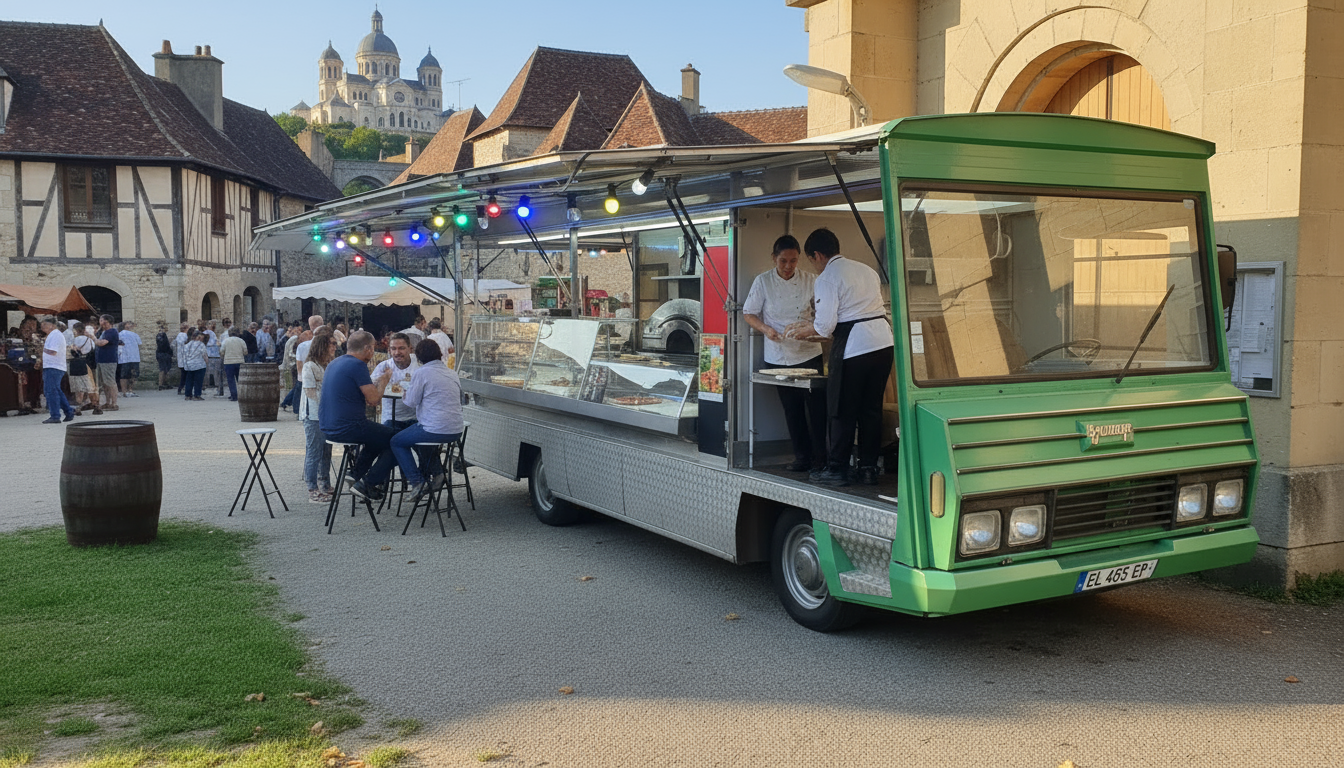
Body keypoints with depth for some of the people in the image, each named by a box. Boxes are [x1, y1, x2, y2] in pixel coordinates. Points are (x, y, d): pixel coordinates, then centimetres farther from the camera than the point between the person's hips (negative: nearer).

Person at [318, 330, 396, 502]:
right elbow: (373, 399, -18)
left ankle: (356, 475, 23)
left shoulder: (334, 363, 14)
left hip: (327, 428, 10)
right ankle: (367, 484, 1)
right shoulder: (357, 365, -16)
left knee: (377, 436, 30)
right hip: (348, 428, -10)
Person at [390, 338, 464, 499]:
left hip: (435, 430, -7)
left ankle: (417, 482, 5)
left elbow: (411, 402, -6)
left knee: (396, 442, 15)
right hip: (456, 431, 7)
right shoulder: (452, 373, 12)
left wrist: (409, 387, 15)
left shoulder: (420, 373, -8)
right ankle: (437, 471, 26)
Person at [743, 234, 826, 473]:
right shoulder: (763, 281, -2)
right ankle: (802, 456, 17)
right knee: (792, 408, 6)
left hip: (809, 352, 0)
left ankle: (820, 457, 2)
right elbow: (748, 313, 3)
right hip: (778, 355, 1)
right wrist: (765, 329, -15)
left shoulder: (810, 280, -1)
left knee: (816, 404, -7)